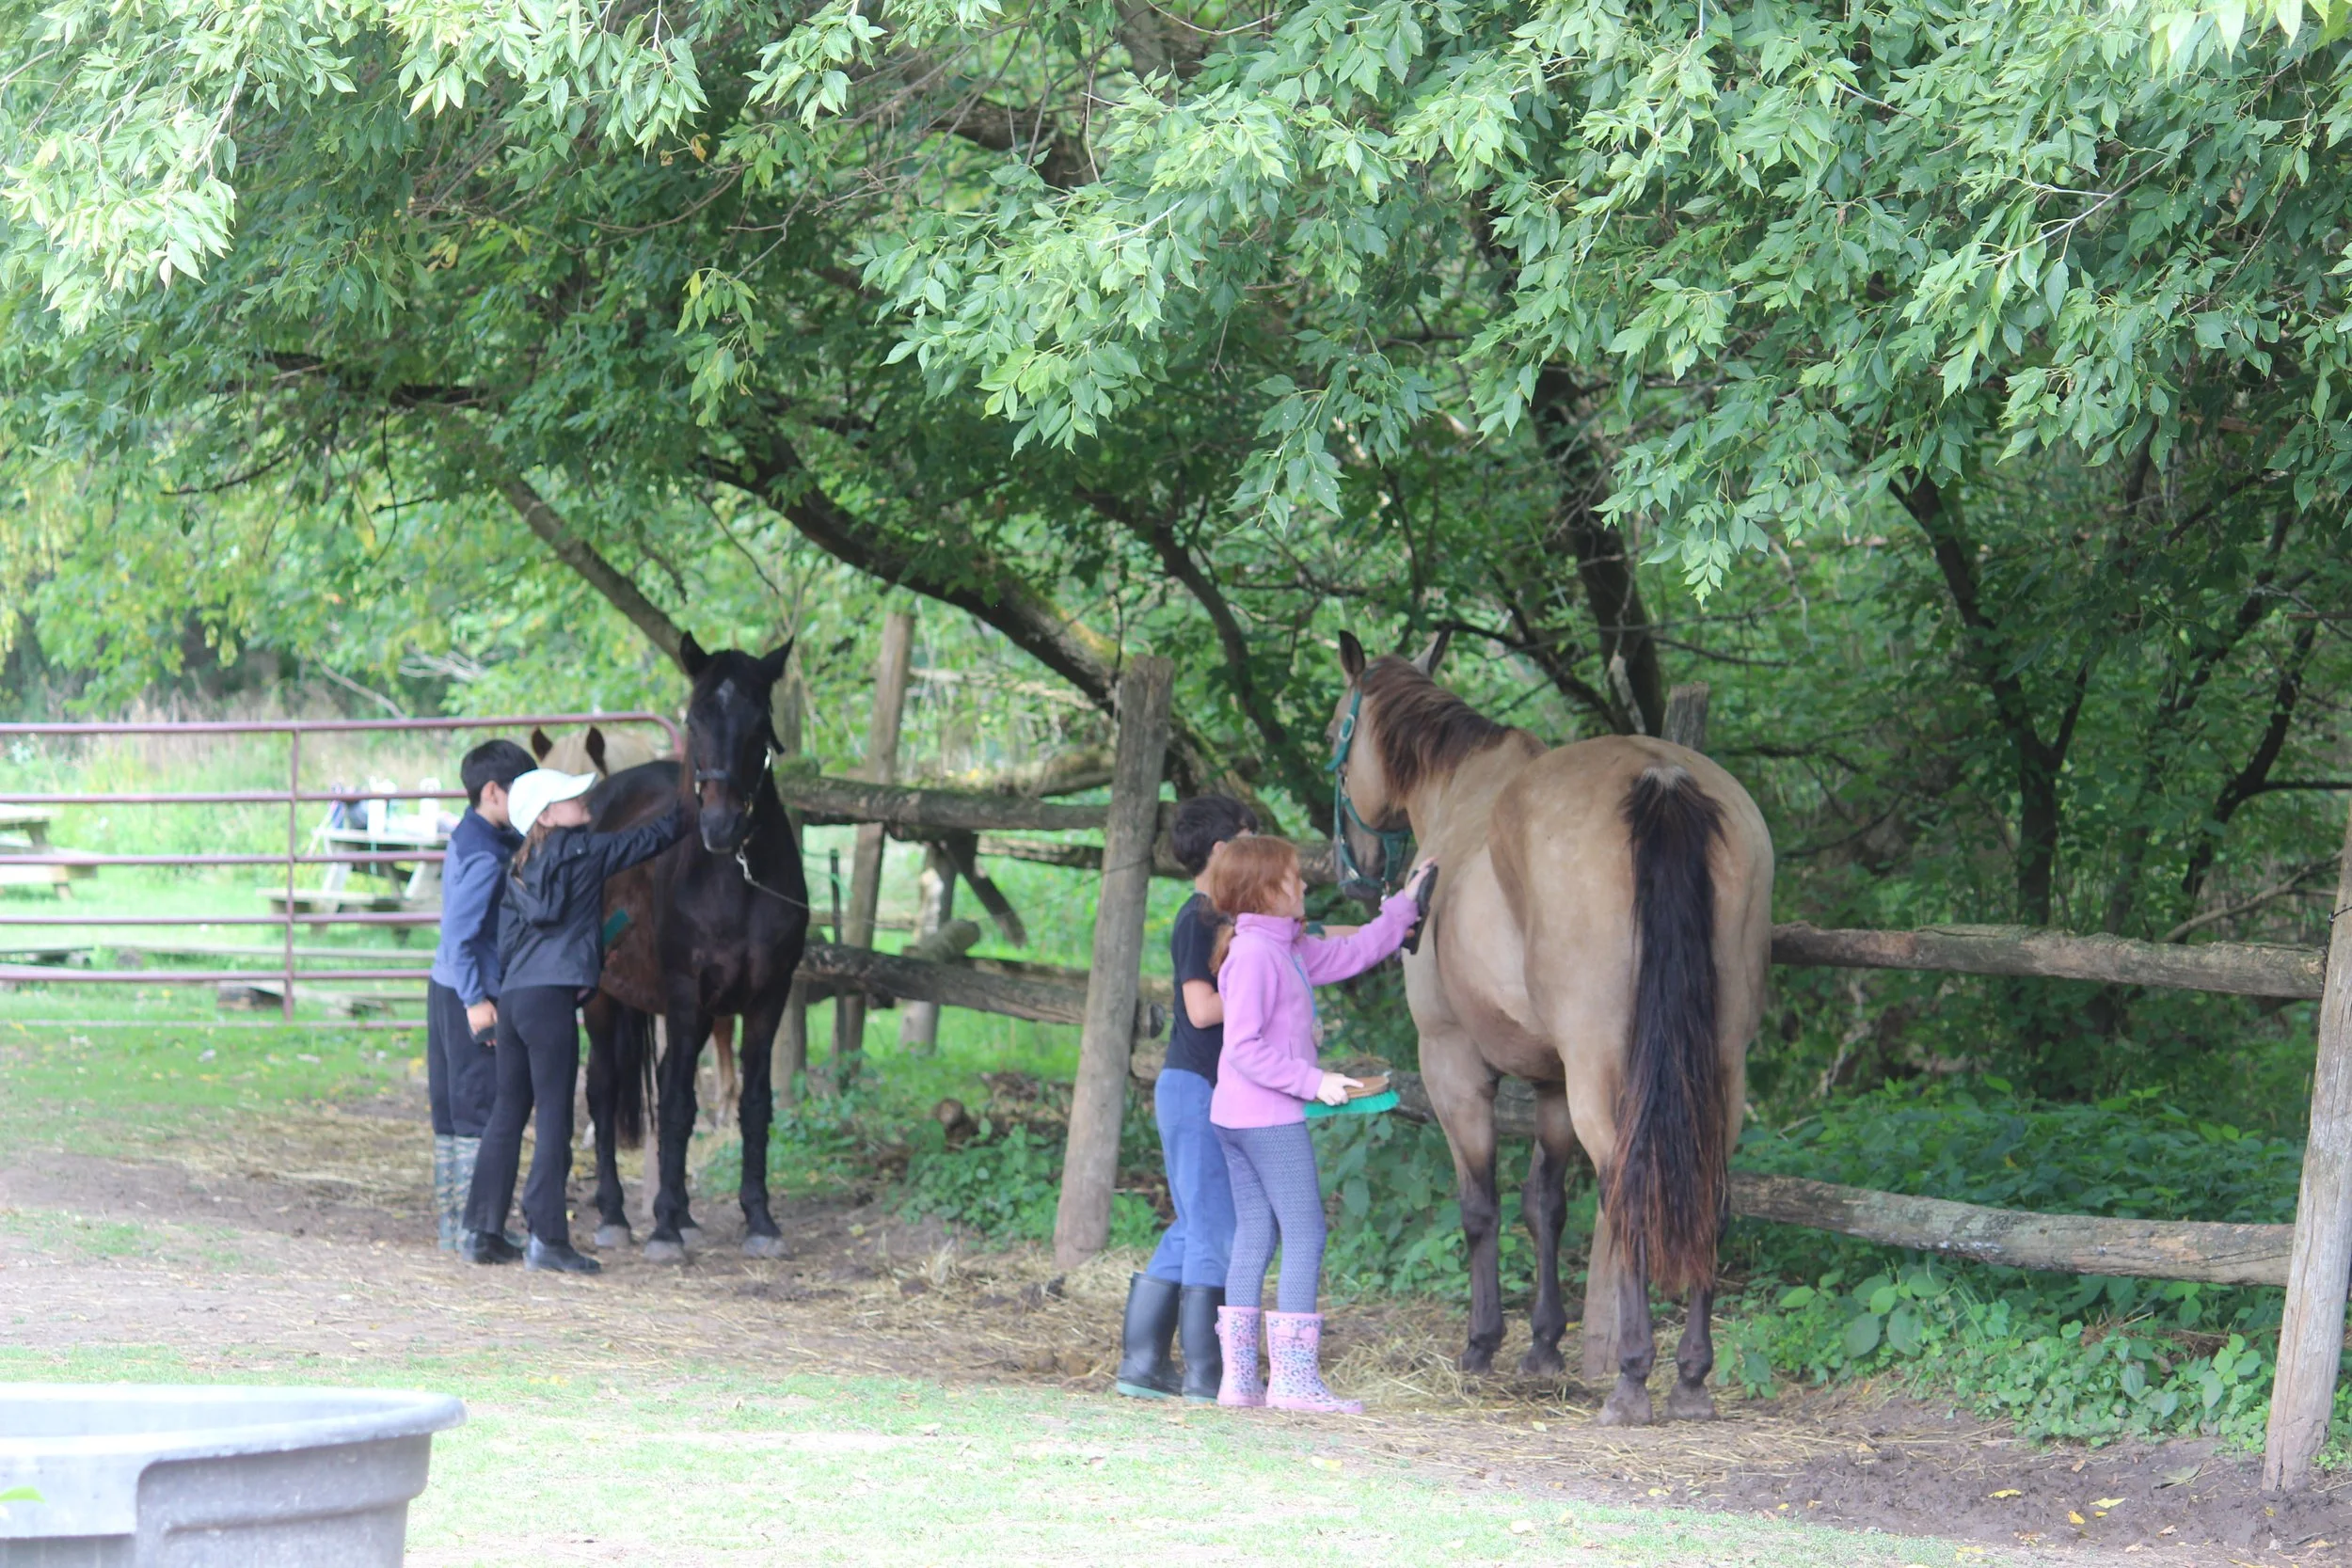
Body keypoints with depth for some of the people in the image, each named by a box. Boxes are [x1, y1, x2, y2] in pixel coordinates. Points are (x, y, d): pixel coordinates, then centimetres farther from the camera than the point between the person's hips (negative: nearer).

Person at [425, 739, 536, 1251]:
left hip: (448, 988, 10)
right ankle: (473, 1226, -1)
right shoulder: (486, 857, -19)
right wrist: (477, 999, -25)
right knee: (481, 1112, -4)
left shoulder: (469, 839, 11)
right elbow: (459, 934, -25)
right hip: (470, 996, -10)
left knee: (451, 1109, 13)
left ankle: (452, 1223, 19)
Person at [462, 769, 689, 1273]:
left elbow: (507, 942, 17)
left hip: (512, 997, 7)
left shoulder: (520, 869, 16)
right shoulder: (581, 851, -3)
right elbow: (649, 840, 4)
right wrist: (683, 815, 21)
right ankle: (546, 1238, -6)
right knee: (555, 1117, -4)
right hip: (551, 1000, -7)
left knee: (507, 1113, 13)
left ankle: (483, 1230, 14)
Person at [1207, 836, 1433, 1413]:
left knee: (1254, 1237, 10)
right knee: (1305, 1236, -6)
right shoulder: (1255, 953, -17)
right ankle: (1293, 1377, -7)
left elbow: (1350, 954, 27)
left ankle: (1239, 1376, 9)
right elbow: (1244, 1047, -21)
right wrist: (1313, 1082, -19)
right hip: (1270, 1117, -10)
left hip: (1235, 1116, 10)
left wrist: (1403, 906, 28)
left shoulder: (1289, 948, 13)